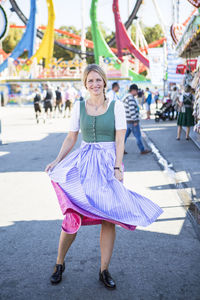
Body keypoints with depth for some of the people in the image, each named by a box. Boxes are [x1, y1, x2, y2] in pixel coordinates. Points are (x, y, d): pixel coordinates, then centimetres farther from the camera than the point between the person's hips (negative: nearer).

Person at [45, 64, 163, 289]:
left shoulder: (116, 106, 2)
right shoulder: (79, 106, 7)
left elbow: (120, 140, -3)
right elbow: (71, 138, 9)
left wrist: (117, 168, -14)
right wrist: (57, 160, -4)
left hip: (108, 164, 0)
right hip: (84, 163, 1)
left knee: (108, 218, 0)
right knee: (73, 216, -7)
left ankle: (104, 271, 15)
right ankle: (59, 264, 15)